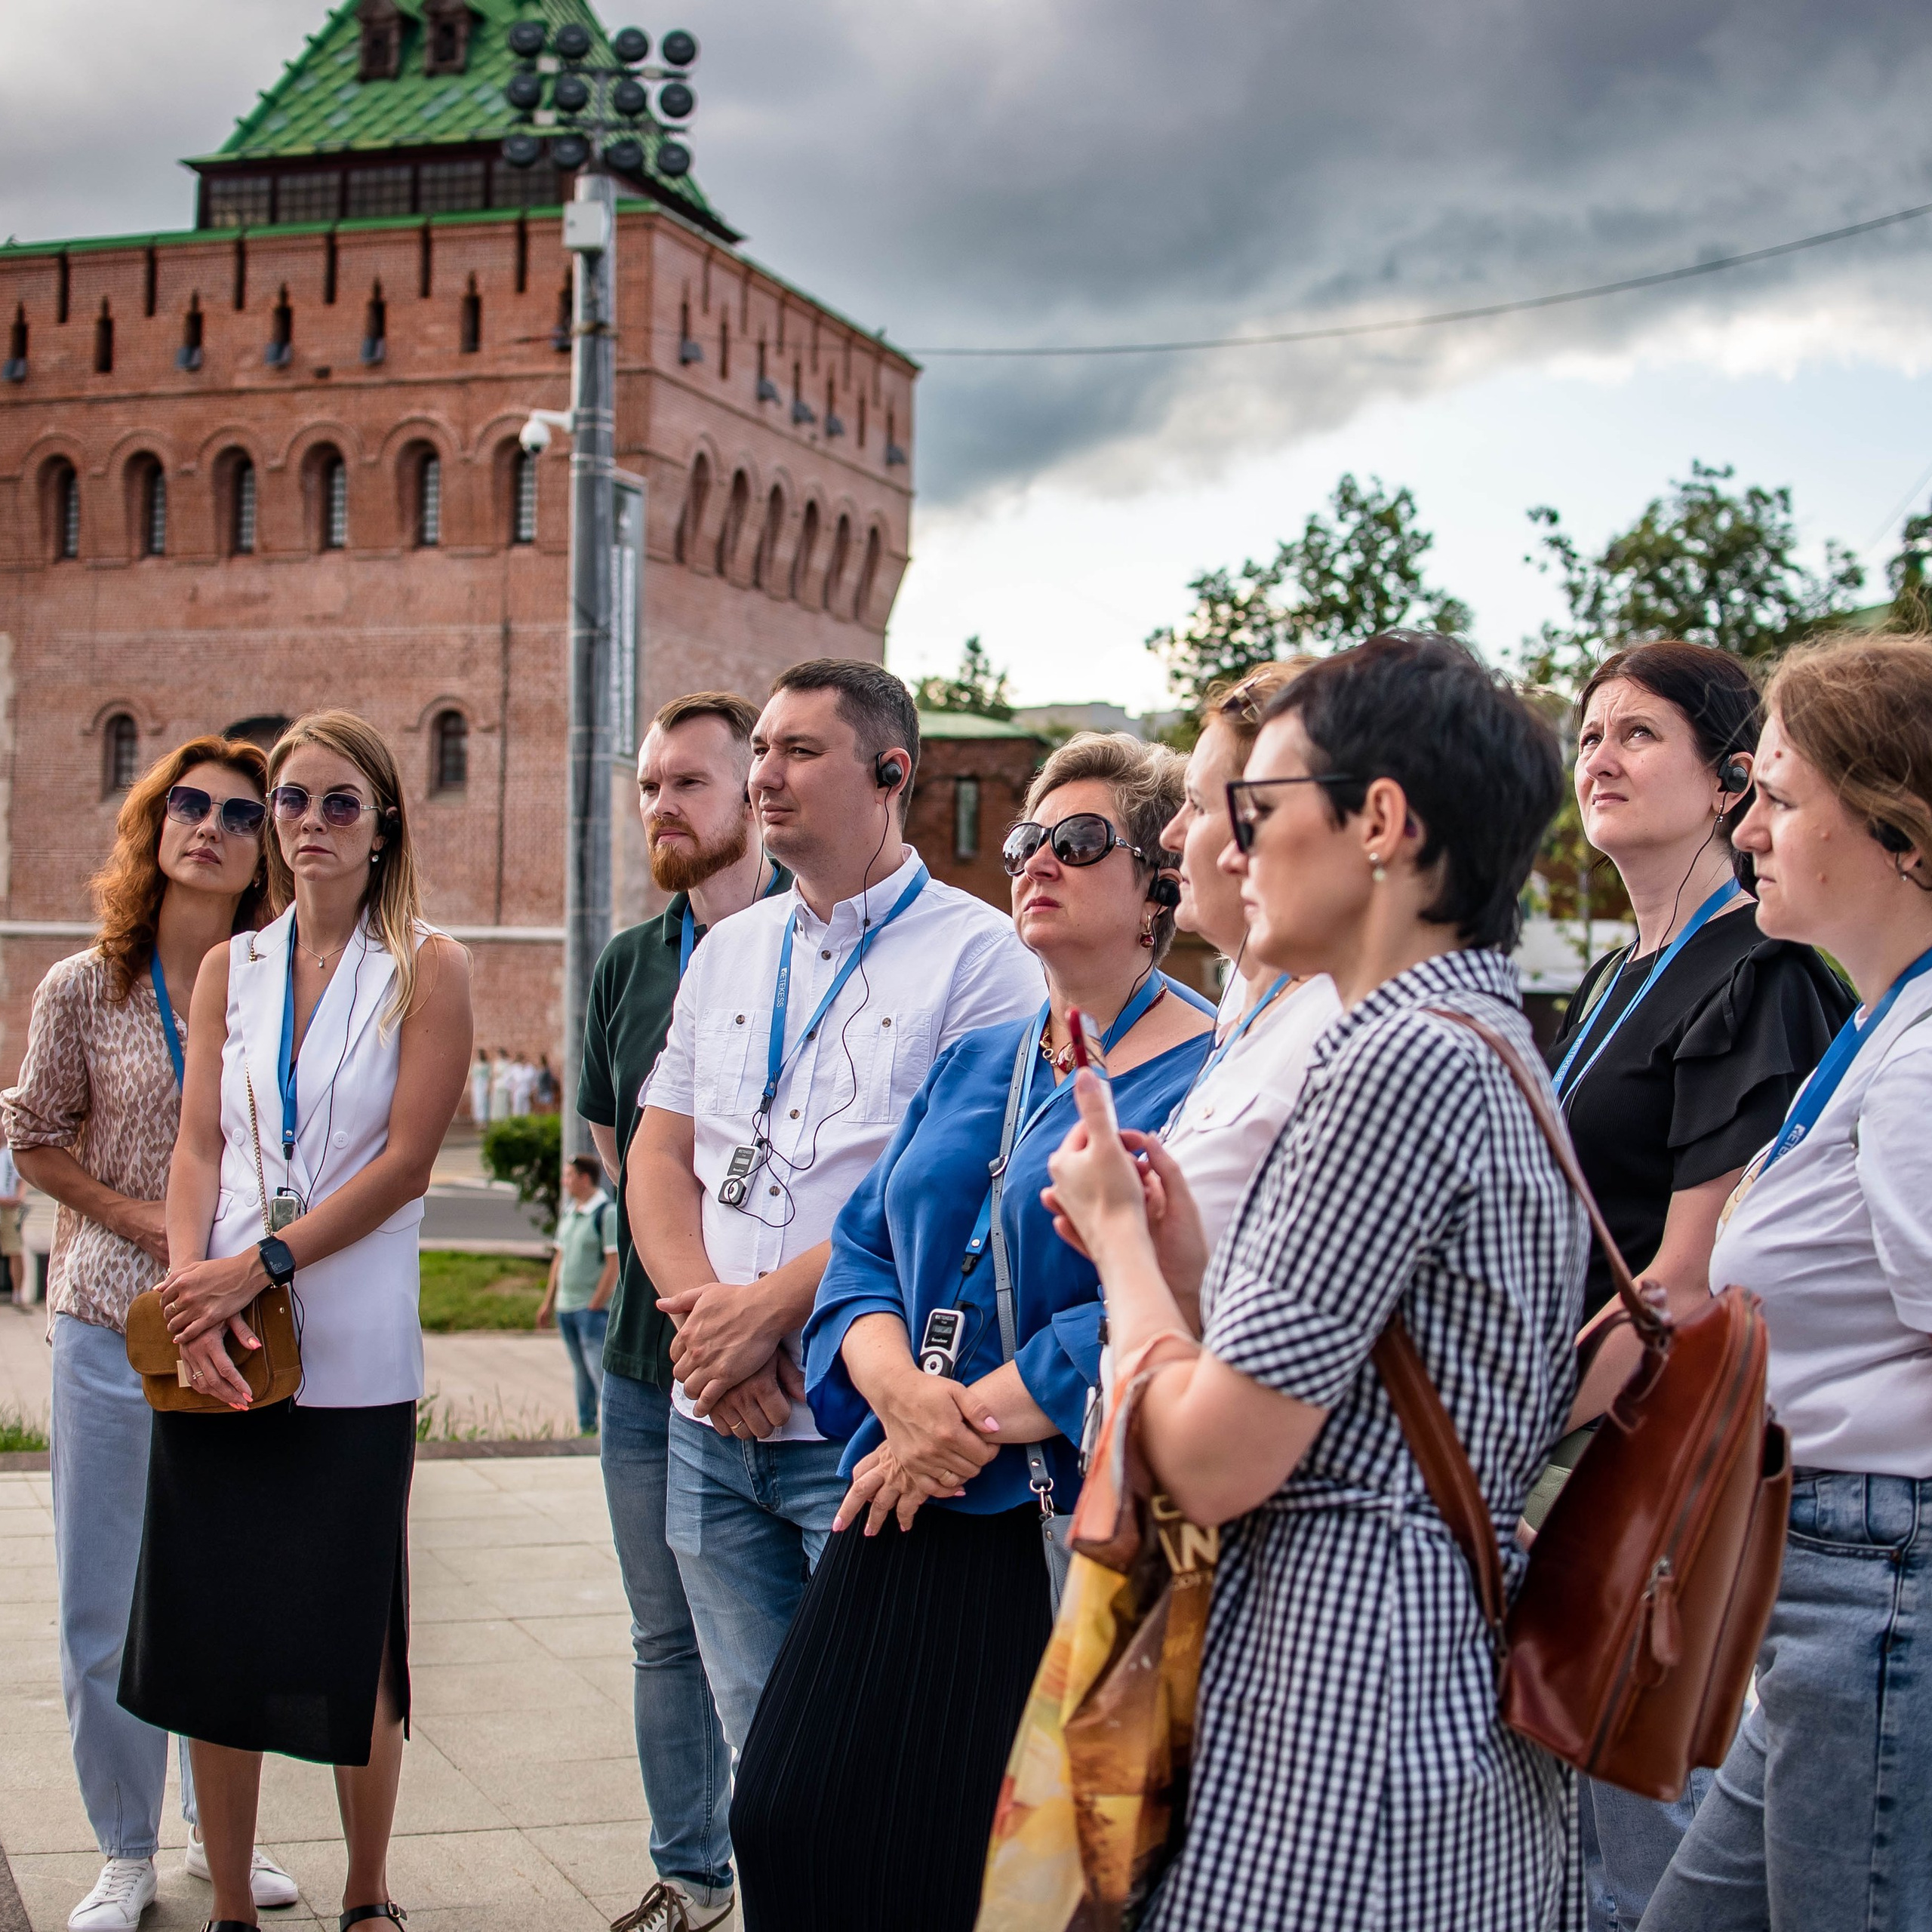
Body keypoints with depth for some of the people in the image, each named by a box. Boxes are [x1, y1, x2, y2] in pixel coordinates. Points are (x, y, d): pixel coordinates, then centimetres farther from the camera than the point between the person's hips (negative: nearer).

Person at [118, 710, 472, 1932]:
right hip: (213, 1339, 4)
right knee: (211, 1633, 5)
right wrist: (193, 1287, -10)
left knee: (349, 1641, 4)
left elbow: (405, 1162, -8)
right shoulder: (230, 970, 12)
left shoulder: (427, 970, -1)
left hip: (351, 1353, -3)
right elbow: (199, 1146, 6)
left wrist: (259, 1266, -13)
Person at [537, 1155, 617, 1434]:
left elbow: (614, 1264, -14)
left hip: (593, 1307, -8)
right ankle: (586, 1427, 18)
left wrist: (595, 1306, -16)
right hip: (566, 1306, 8)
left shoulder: (607, 1214, -11)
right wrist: (548, 1302, 17)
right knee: (581, 1373, 12)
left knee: (601, 1370, -10)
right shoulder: (568, 1212, 13)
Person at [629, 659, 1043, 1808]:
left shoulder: (978, 954, -6)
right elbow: (660, 1154, 12)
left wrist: (767, 1307, -15)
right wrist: (708, 1315, -6)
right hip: (714, 1424, 6)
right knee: (760, 1743, 14)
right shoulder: (732, 953, 15)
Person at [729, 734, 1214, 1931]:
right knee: (794, 1821, 5)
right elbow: (864, 1252, 11)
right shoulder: (973, 1067, 16)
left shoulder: (1208, 1079, -8)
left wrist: (971, 1423, -15)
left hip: (1074, 1548, -7)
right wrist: (902, 1393, -10)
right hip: (911, 1525, 7)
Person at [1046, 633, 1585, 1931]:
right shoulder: (1491, 1043, 14)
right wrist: (1183, 1266, 12)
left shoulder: (1411, 1058, -17)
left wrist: (1117, 1230, -4)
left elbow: (1214, 1462, -19)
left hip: (1344, 1700, -10)